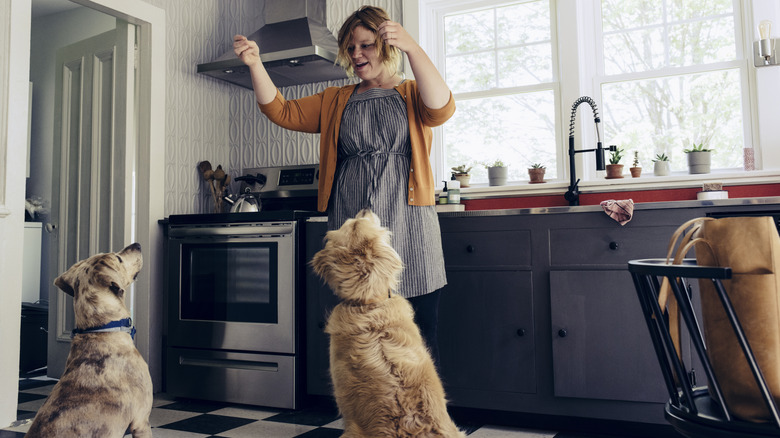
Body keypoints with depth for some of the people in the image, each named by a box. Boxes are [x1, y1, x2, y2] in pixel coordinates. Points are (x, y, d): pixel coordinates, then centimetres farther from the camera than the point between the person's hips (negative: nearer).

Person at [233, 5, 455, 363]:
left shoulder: (412, 95, 12)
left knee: (420, 334, -1)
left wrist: (411, 47, -21)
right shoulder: (334, 102, 21)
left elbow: (441, 108, -11)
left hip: (408, 229, -2)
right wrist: (255, 64, -2)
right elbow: (281, 111, 11)